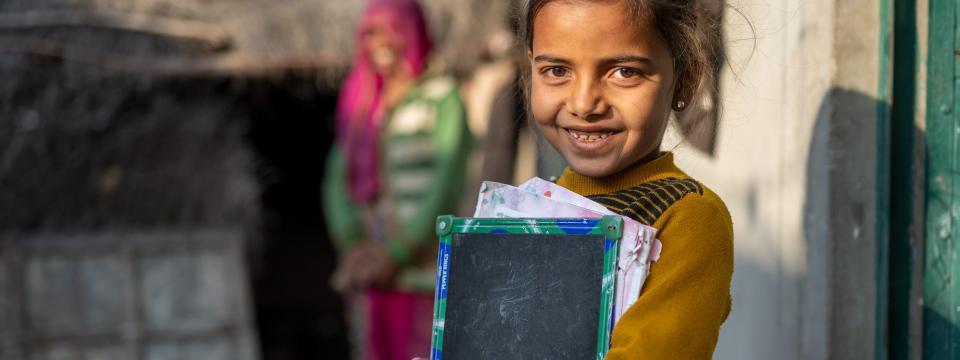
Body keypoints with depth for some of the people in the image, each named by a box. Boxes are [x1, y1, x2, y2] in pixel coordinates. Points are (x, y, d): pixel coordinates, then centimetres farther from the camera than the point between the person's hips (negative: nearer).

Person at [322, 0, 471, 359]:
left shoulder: (441, 98, -3)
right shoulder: (361, 105, 14)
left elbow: (446, 184, -11)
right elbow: (337, 181, 10)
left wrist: (398, 252, -14)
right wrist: (353, 246, -6)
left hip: (423, 271, -5)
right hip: (371, 274, 5)